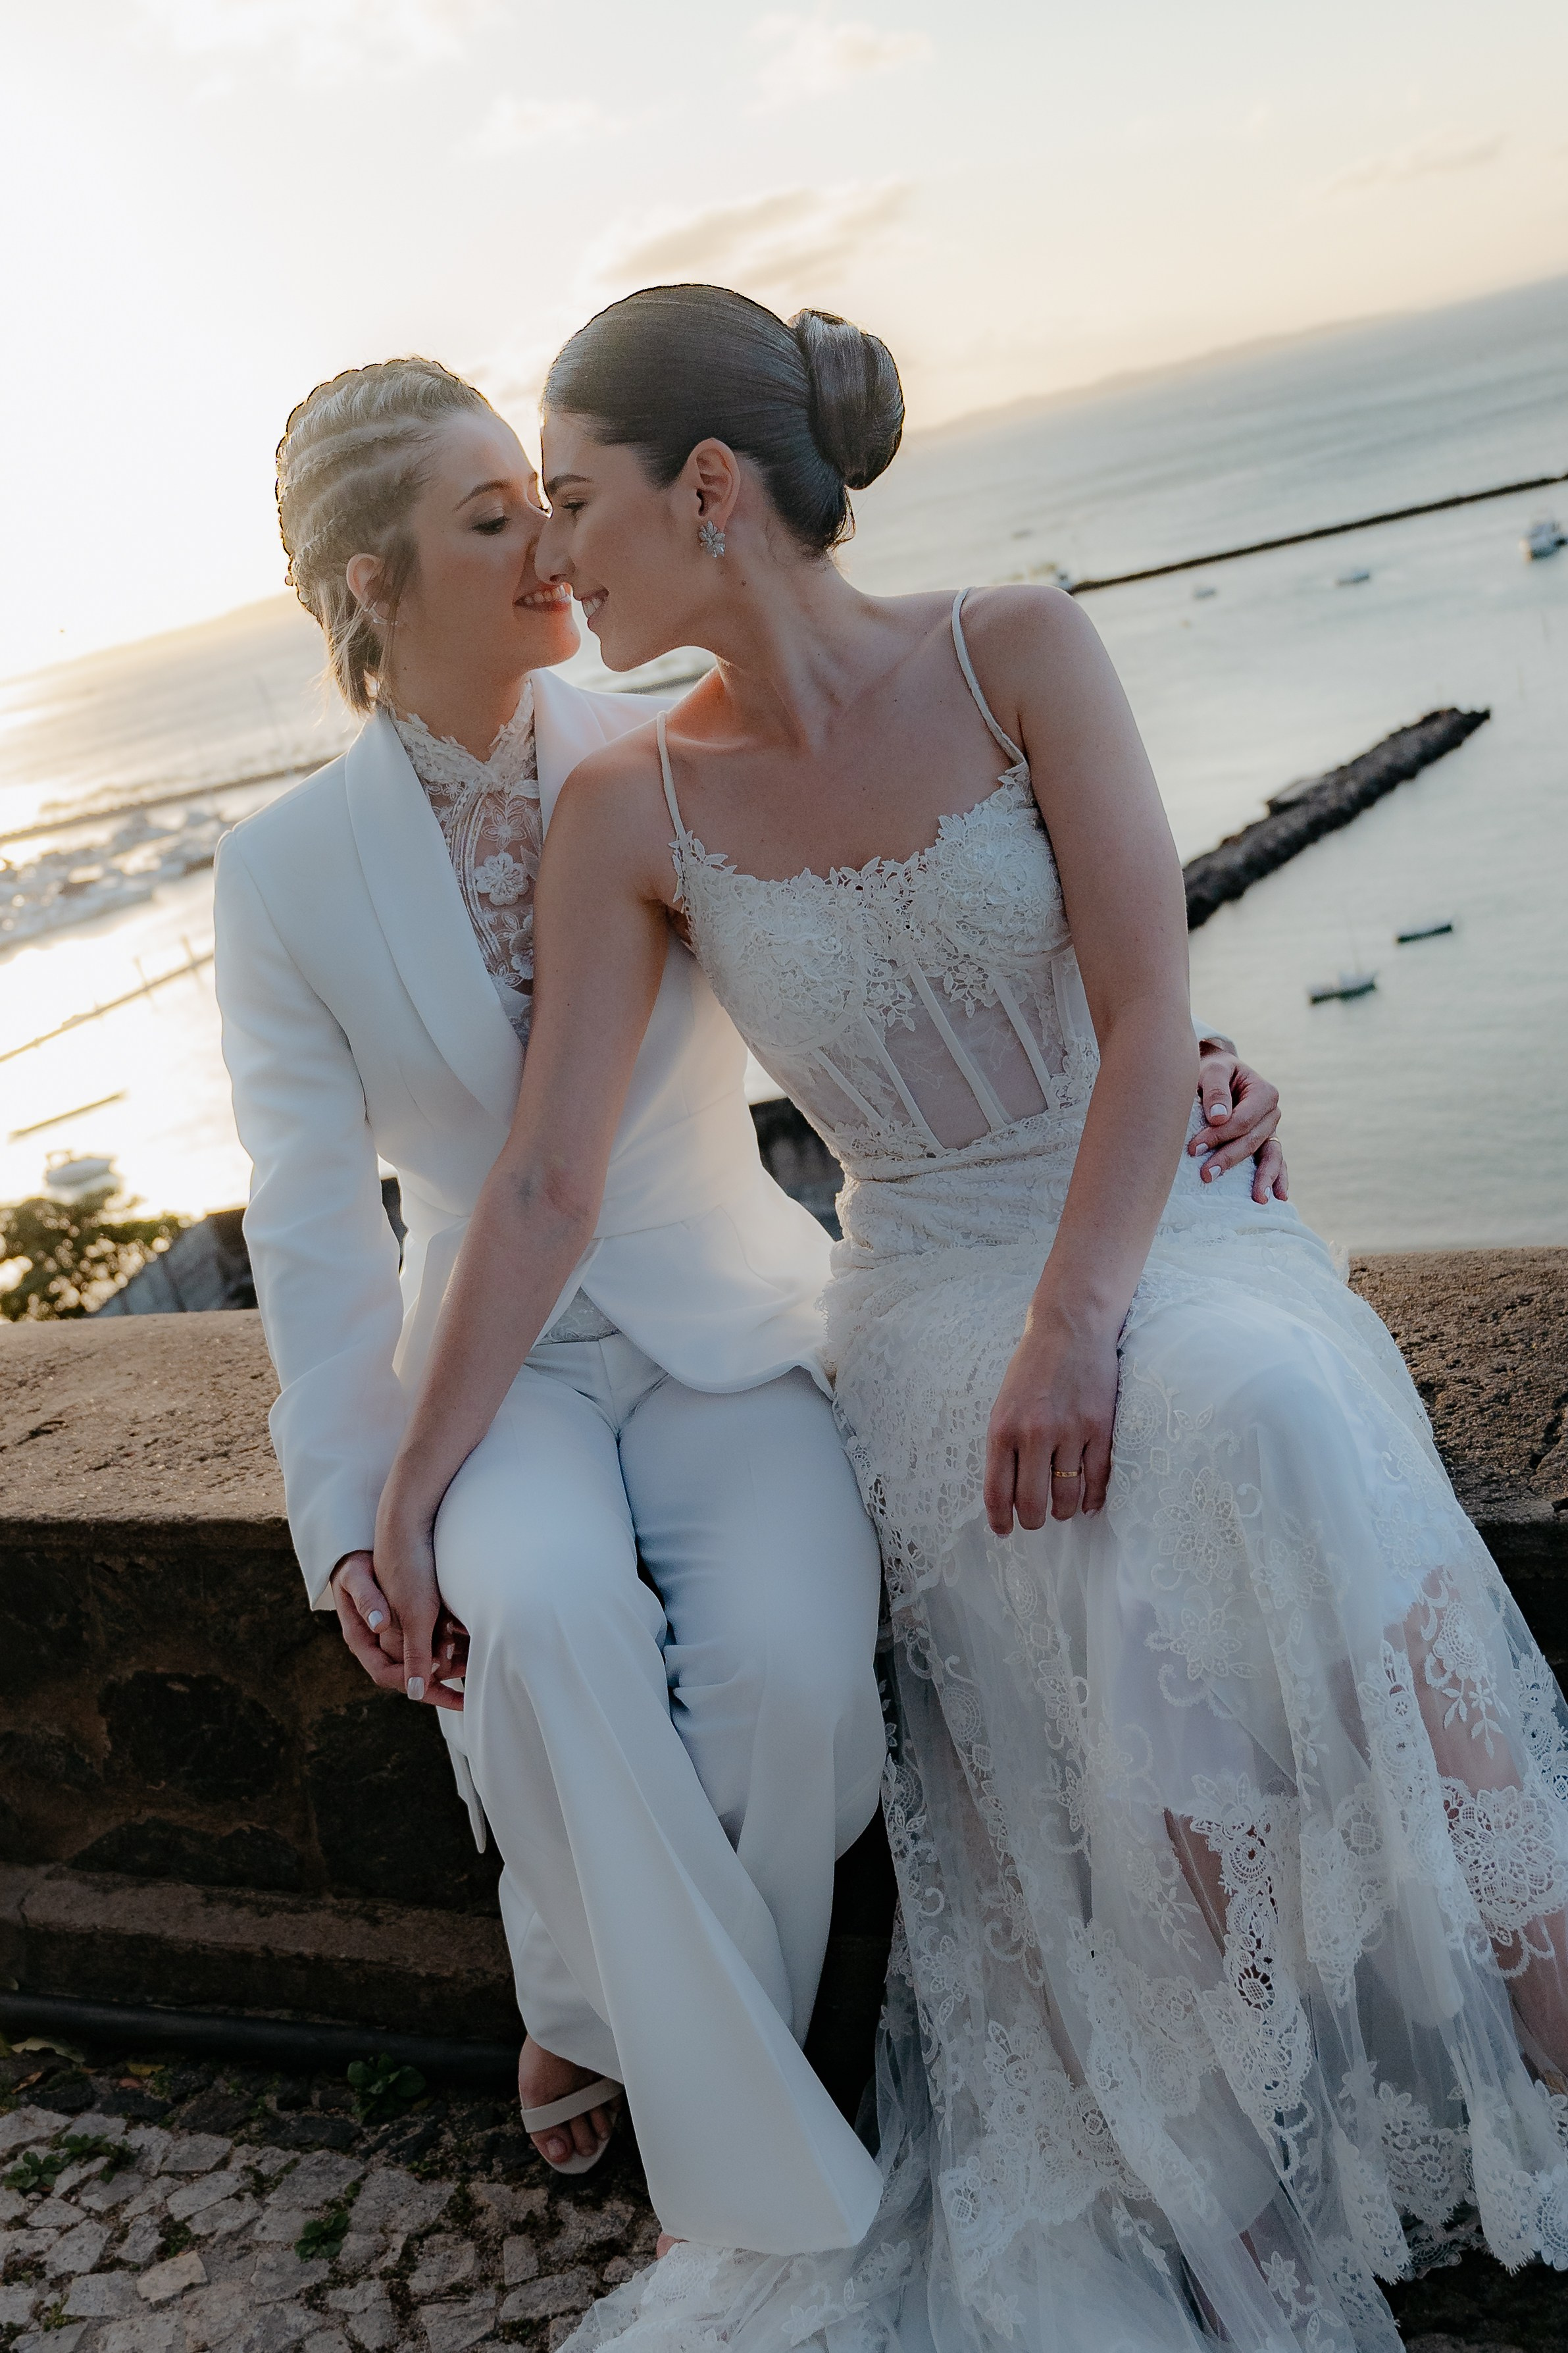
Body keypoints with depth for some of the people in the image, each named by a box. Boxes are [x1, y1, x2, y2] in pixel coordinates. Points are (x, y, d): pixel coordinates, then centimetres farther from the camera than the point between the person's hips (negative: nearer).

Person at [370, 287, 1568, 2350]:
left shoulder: (1017, 651, -6)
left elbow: (1149, 1015, -14)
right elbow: (546, 1185, -1)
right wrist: (412, 1488, -2)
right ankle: (1304, 2177, -13)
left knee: (1267, 1434, -36)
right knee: (1129, 1585, -31)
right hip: (930, 1288, 1)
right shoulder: (632, 812, -1)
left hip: (1157, 1223, 0)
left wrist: (1077, 1323, -27)